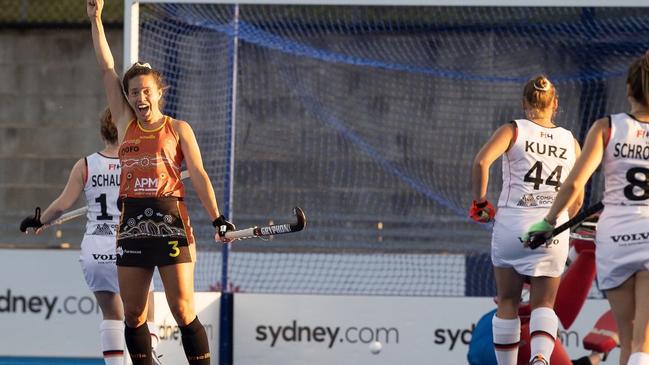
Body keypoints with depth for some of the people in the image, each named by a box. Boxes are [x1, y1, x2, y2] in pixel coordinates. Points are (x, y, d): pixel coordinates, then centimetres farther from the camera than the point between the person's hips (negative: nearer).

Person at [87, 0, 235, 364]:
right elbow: (107, 70, 10)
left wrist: (217, 218, -11)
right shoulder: (126, 125, 11)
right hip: (132, 225, 4)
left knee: (183, 312, -9)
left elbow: (199, 177, -1)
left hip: (171, 224, -4)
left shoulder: (178, 129, 3)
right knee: (134, 314, 4)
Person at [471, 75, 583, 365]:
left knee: (508, 303, 11)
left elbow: (481, 161, -15)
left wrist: (480, 201, -3)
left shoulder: (513, 130, 2)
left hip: (512, 222, -1)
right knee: (544, 304, 4)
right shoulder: (570, 142, 10)